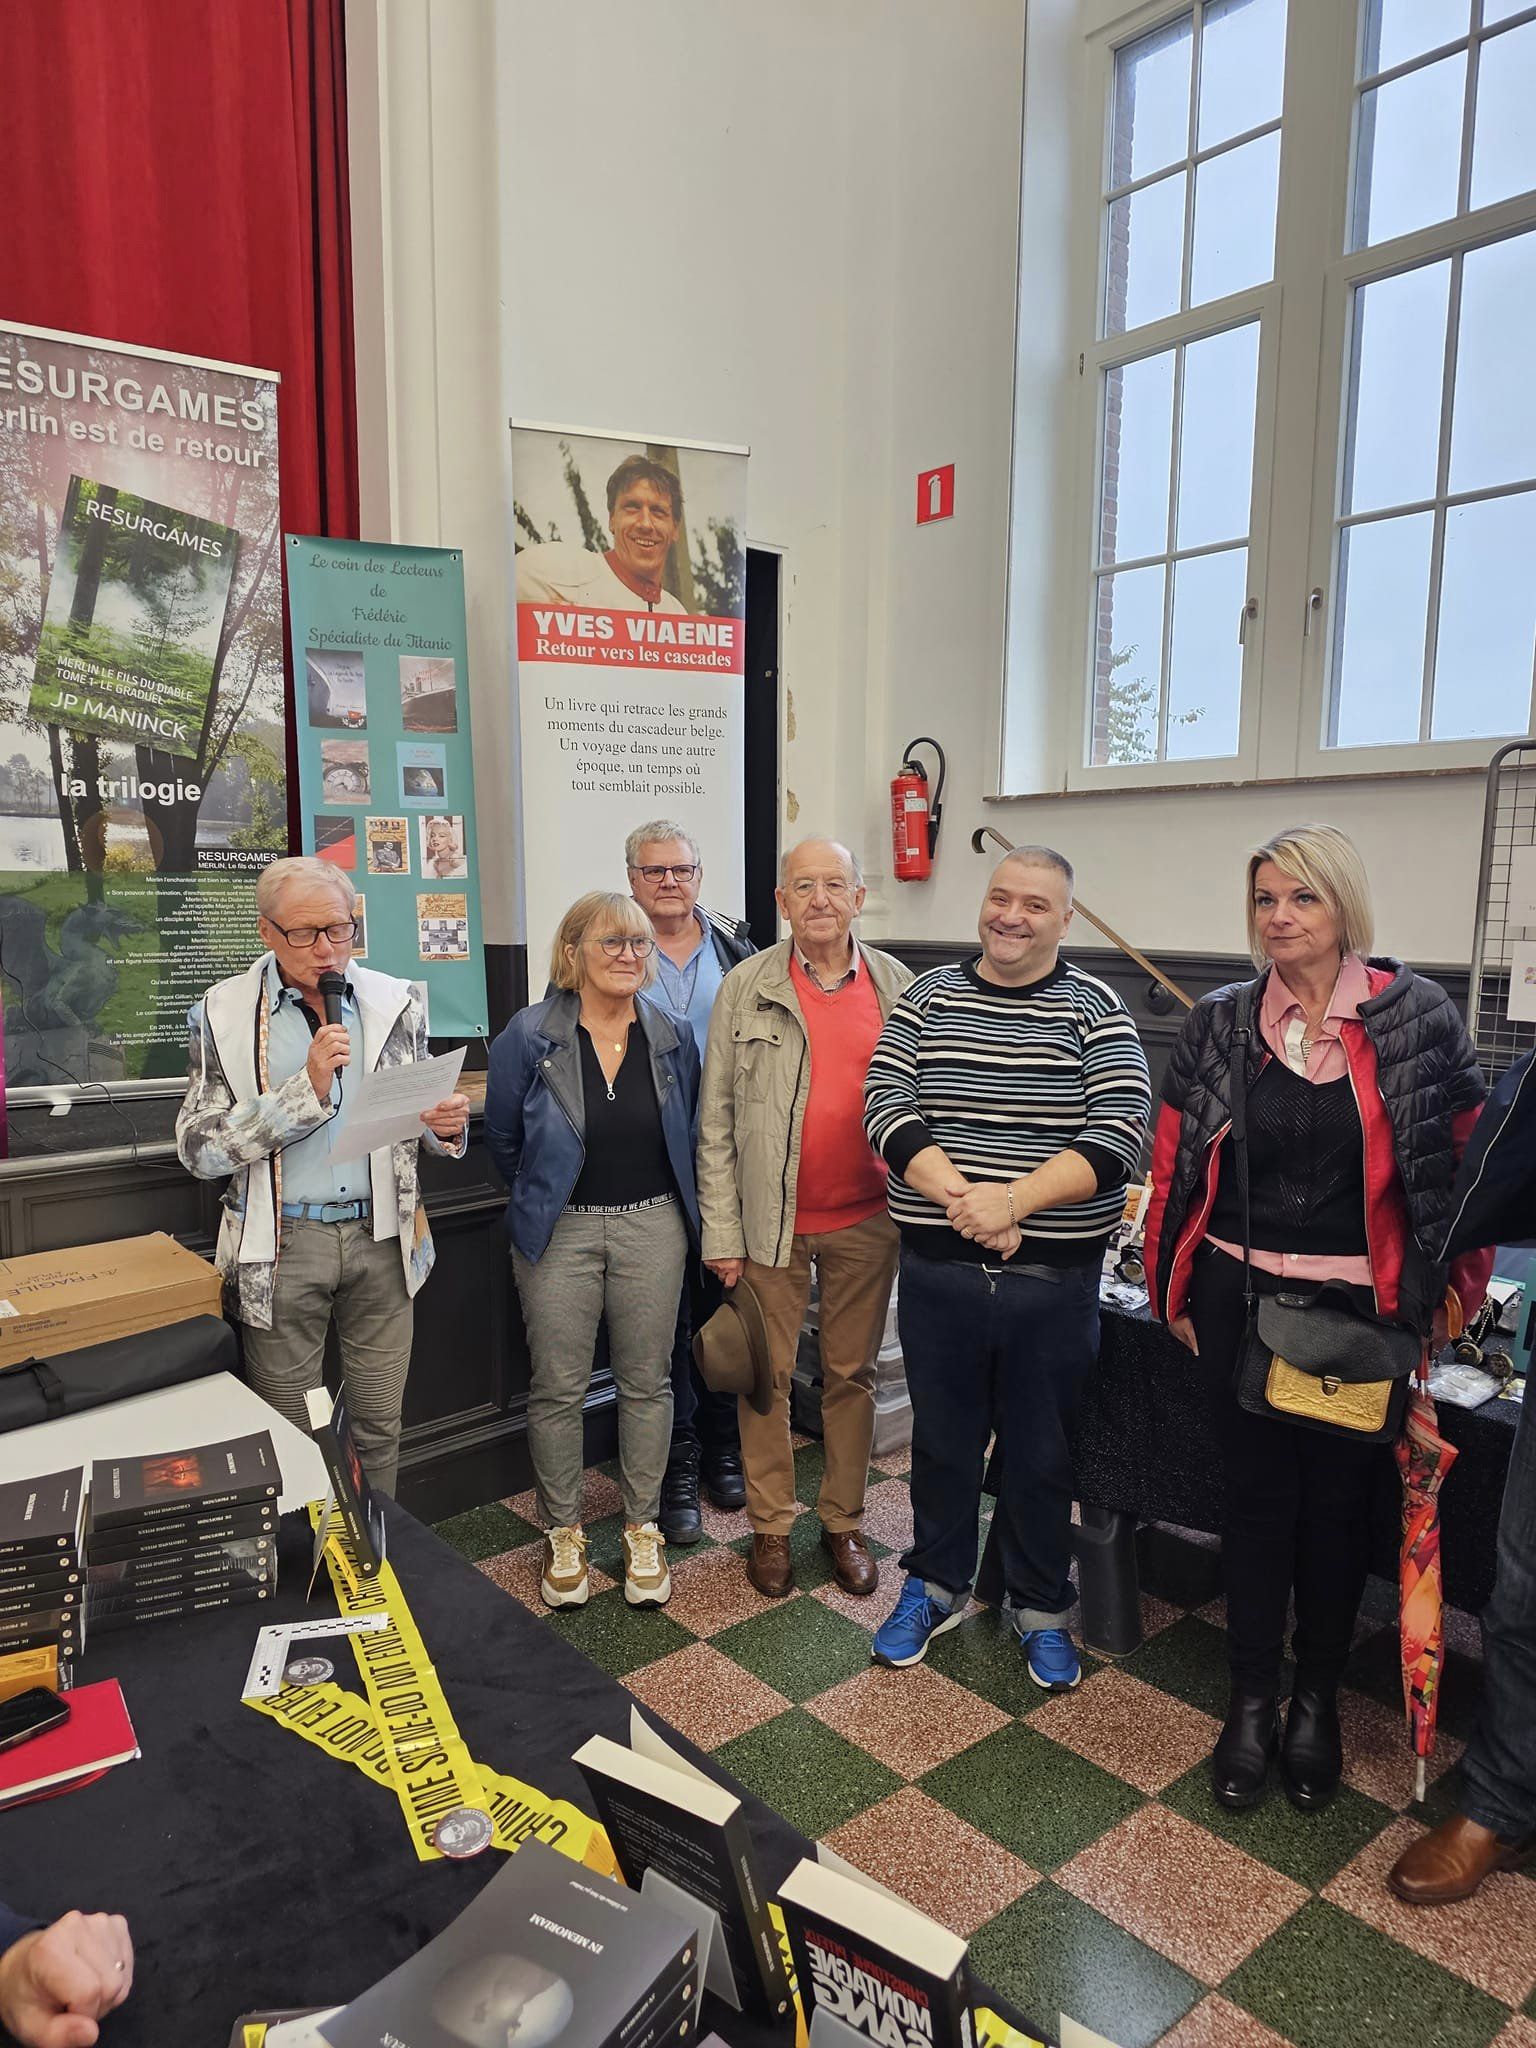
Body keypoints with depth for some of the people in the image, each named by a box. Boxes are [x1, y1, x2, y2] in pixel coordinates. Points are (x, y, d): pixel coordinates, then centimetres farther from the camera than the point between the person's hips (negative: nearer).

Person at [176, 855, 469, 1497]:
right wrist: (307, 1087, -19)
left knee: (380, 1425, 12)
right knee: (289, 1437, 9)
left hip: (380, 1234, 2)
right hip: (282, 1244, -2)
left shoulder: (393, 1003, 4)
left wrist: (446, 1125, -9)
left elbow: (419, 1118, 15)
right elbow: (199, 1149, -10)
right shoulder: (224, 1013, -4)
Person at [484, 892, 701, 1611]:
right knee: (557, 1388, 6)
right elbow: (502, 1135, 3)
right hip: (559, 1232, -2)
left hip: (652, 1228, 2)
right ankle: (563, 1533, 26)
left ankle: (643, 1529, 27)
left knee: (645, 1383, 10)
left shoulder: (674, 1038, 0)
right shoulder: (529, 1036, -8)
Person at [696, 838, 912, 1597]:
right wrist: (722, 1232, -6)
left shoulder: (897, 985, 2)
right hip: (773, 1219, -1)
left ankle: (843, 1522, 30)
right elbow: (716, 1120, -3)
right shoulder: (745, 987, -3)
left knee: (852, 1373, 13)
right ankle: (771, 1527, 26)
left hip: (867, 1219, 2)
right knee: (768, 1375, 9)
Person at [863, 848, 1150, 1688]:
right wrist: (961, 1197, -20)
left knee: (1042, 1452, 14)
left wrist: (1012, 1201, -23)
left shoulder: (1096, 1009, -2)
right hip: (938, 1270, 1)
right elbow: (886, 1107, -7)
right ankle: (935, 1586, 39)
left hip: (1054, 1277, -1)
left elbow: (1119, 1134, -13)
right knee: (942, 1438, 17)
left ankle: (1040, 1607, 36)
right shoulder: (928, 997, 2)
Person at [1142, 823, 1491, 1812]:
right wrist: (1175, 1292, 4)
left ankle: (1318, 1697, 34)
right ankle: (1253, 1699, 27)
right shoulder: (1221, 1022, -1)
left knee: (1340, 1501, 12)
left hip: (1361, 1310, -1)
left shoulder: (1417, 1015, -6)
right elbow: (1176, 1164, 3)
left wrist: (1443, 1292, -4)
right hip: (1243, 1297, 1)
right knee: (1258, 1496, 11)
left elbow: (1463, 1160, -3)